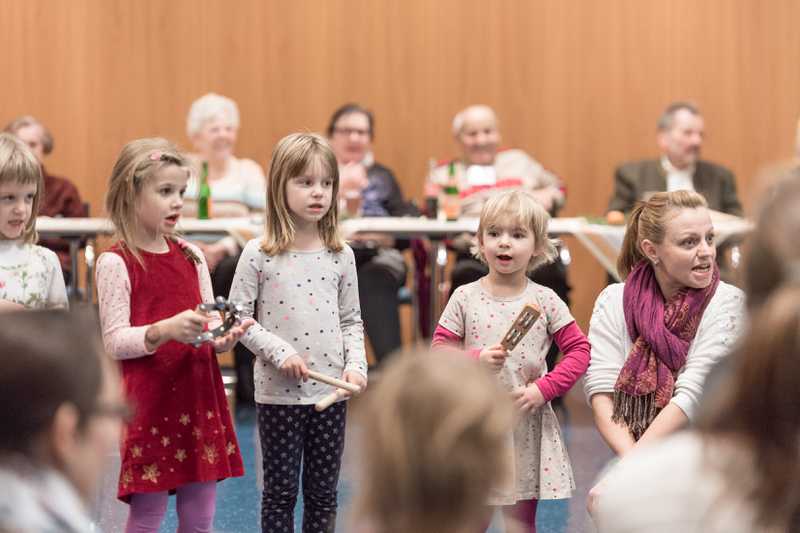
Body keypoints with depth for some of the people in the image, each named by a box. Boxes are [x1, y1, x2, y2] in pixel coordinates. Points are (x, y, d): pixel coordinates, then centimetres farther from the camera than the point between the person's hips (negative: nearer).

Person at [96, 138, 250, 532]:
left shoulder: (191, 256, 8)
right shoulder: (116, 263, -8)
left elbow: (207, 327, 12)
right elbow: (115, 342, -11)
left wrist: (222, 337, -11)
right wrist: (164, 331, -27)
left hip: (199, 396, 5)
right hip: (148, 401, -5)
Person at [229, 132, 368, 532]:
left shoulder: (341, 255, 3)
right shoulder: (258, 254, -7)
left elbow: (352, 320, 9)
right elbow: (239, 318, -4)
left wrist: (356, 364, -6)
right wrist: (280, 352, -15)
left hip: (331, 391, 3)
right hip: (278, 393, -3)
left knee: (323, 492, 10)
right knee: (280, 491, 6)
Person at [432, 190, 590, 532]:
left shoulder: (544, 300, -2)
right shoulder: (465, 298, -2)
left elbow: (579, 350, 0)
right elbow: (439, 351, -2)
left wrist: (543, 389, -11)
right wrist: (475, 359, -20)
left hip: (527, 427, 1)